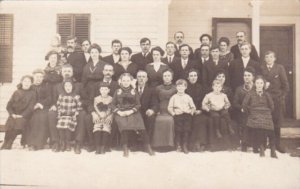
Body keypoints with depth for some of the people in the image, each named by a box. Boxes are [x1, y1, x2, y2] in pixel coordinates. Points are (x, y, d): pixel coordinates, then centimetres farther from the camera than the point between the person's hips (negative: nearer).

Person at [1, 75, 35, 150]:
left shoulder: (32, 94, 4)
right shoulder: (16, 92, 11)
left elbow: (30, 107, -3)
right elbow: (9, 105, 9)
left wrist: (22, 115, -13)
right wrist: (12, 114, -6)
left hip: (24, 115, -2)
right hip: (14, 115, 2)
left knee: (18, 125, -29)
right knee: (9, 126, -23)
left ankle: (8, 144, -12)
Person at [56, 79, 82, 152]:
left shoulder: (76, 97, 2)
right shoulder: (61, 96, 12)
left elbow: (79, 108, 4)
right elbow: (58, 107, 15)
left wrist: (75, 116, -7)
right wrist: (59, 116, 3)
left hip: (72, 117, -2)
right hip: (62, 116, 3)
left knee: (68, 125, -28)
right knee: (60, 124, -24)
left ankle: (68, 143, -11)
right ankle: (62, 144, -10)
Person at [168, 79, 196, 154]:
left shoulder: (188, 97, 17)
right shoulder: (174, 97, 13)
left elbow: (193, 107, 17)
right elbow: (169, 108, 8)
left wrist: (191, 112, 0)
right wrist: (173, 113, -6)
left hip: (187, 114, 1)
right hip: (178, 115, -1)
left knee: (187, 128, -14)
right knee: (178, 129, -15)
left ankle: (185, 146, -7)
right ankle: (178, 145, -2)